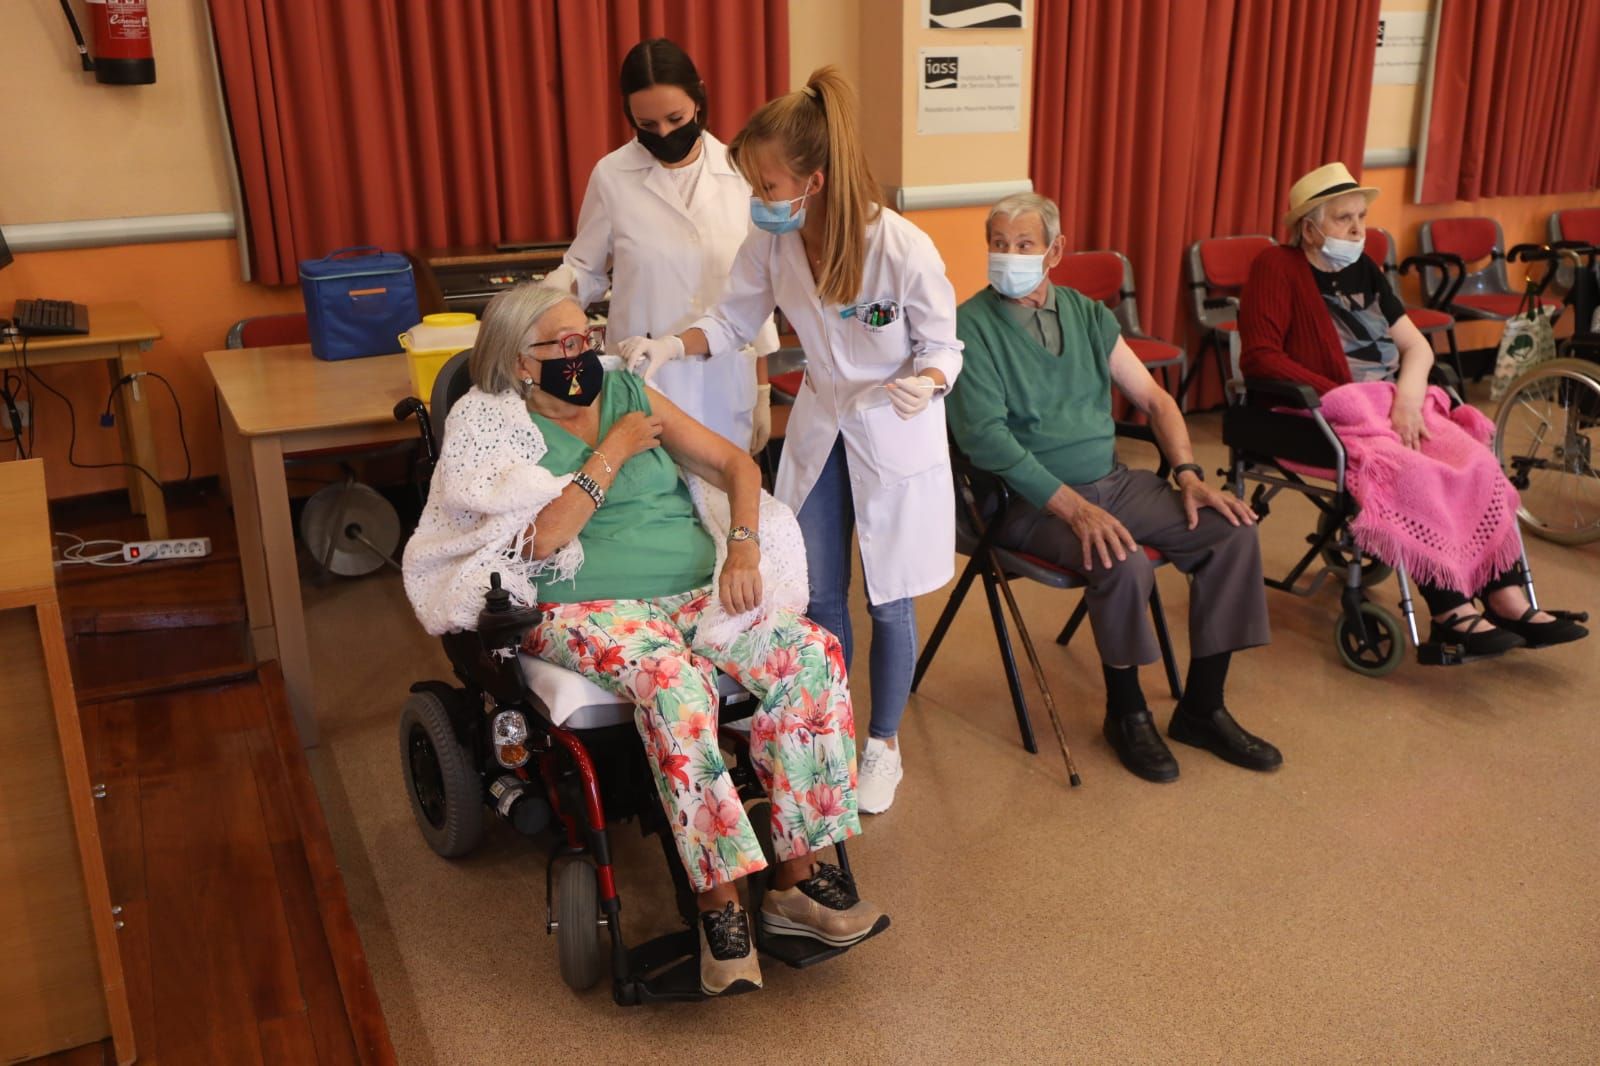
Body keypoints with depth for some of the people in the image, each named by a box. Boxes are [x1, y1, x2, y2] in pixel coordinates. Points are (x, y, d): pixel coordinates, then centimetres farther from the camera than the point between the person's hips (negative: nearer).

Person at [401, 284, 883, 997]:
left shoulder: (628, 393, 15)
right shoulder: (494, 425, 3)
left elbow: (736, 464, 13)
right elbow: (543, 537, -13)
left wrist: (744, 548, -5)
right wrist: (614, 452, -7)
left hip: (694, 593, 5)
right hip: (586, 610, -4)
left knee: (811, 653, -21)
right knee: (674, 682, -37)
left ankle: (797, 874, -15)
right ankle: (719, 900, -28)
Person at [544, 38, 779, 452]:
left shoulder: (739, 173, -2)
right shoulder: (612, 176, -5)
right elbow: (586, 270, 6)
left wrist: (762, 390, 9)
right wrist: (547, 294, -17)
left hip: (725, 382, 2)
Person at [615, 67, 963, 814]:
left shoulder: (904, 251, -26)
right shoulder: (772, 243, -13)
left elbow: (943, 346, -13)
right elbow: (736, 320, 2)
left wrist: (924, 385, -34)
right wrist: (670, 347, -15)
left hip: (895, 441, -4)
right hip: (819, 429, 4)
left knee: (887, 603, 9)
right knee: (819, 596, 12)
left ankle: (883, 746, 31)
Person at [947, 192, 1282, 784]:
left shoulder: (1087, 313, 10)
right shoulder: (971, 326, -8)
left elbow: (1153, 397, 13)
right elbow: (984, 435, -18)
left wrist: (1188, 473, -4)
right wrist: (1072, 507, -25)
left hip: (1112, 480, 6)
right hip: (1031, 499, -6)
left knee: (1233, 532, -10)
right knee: (1124, 563, -32)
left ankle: (1201, 708, 3)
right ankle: (1126, 713, -4)